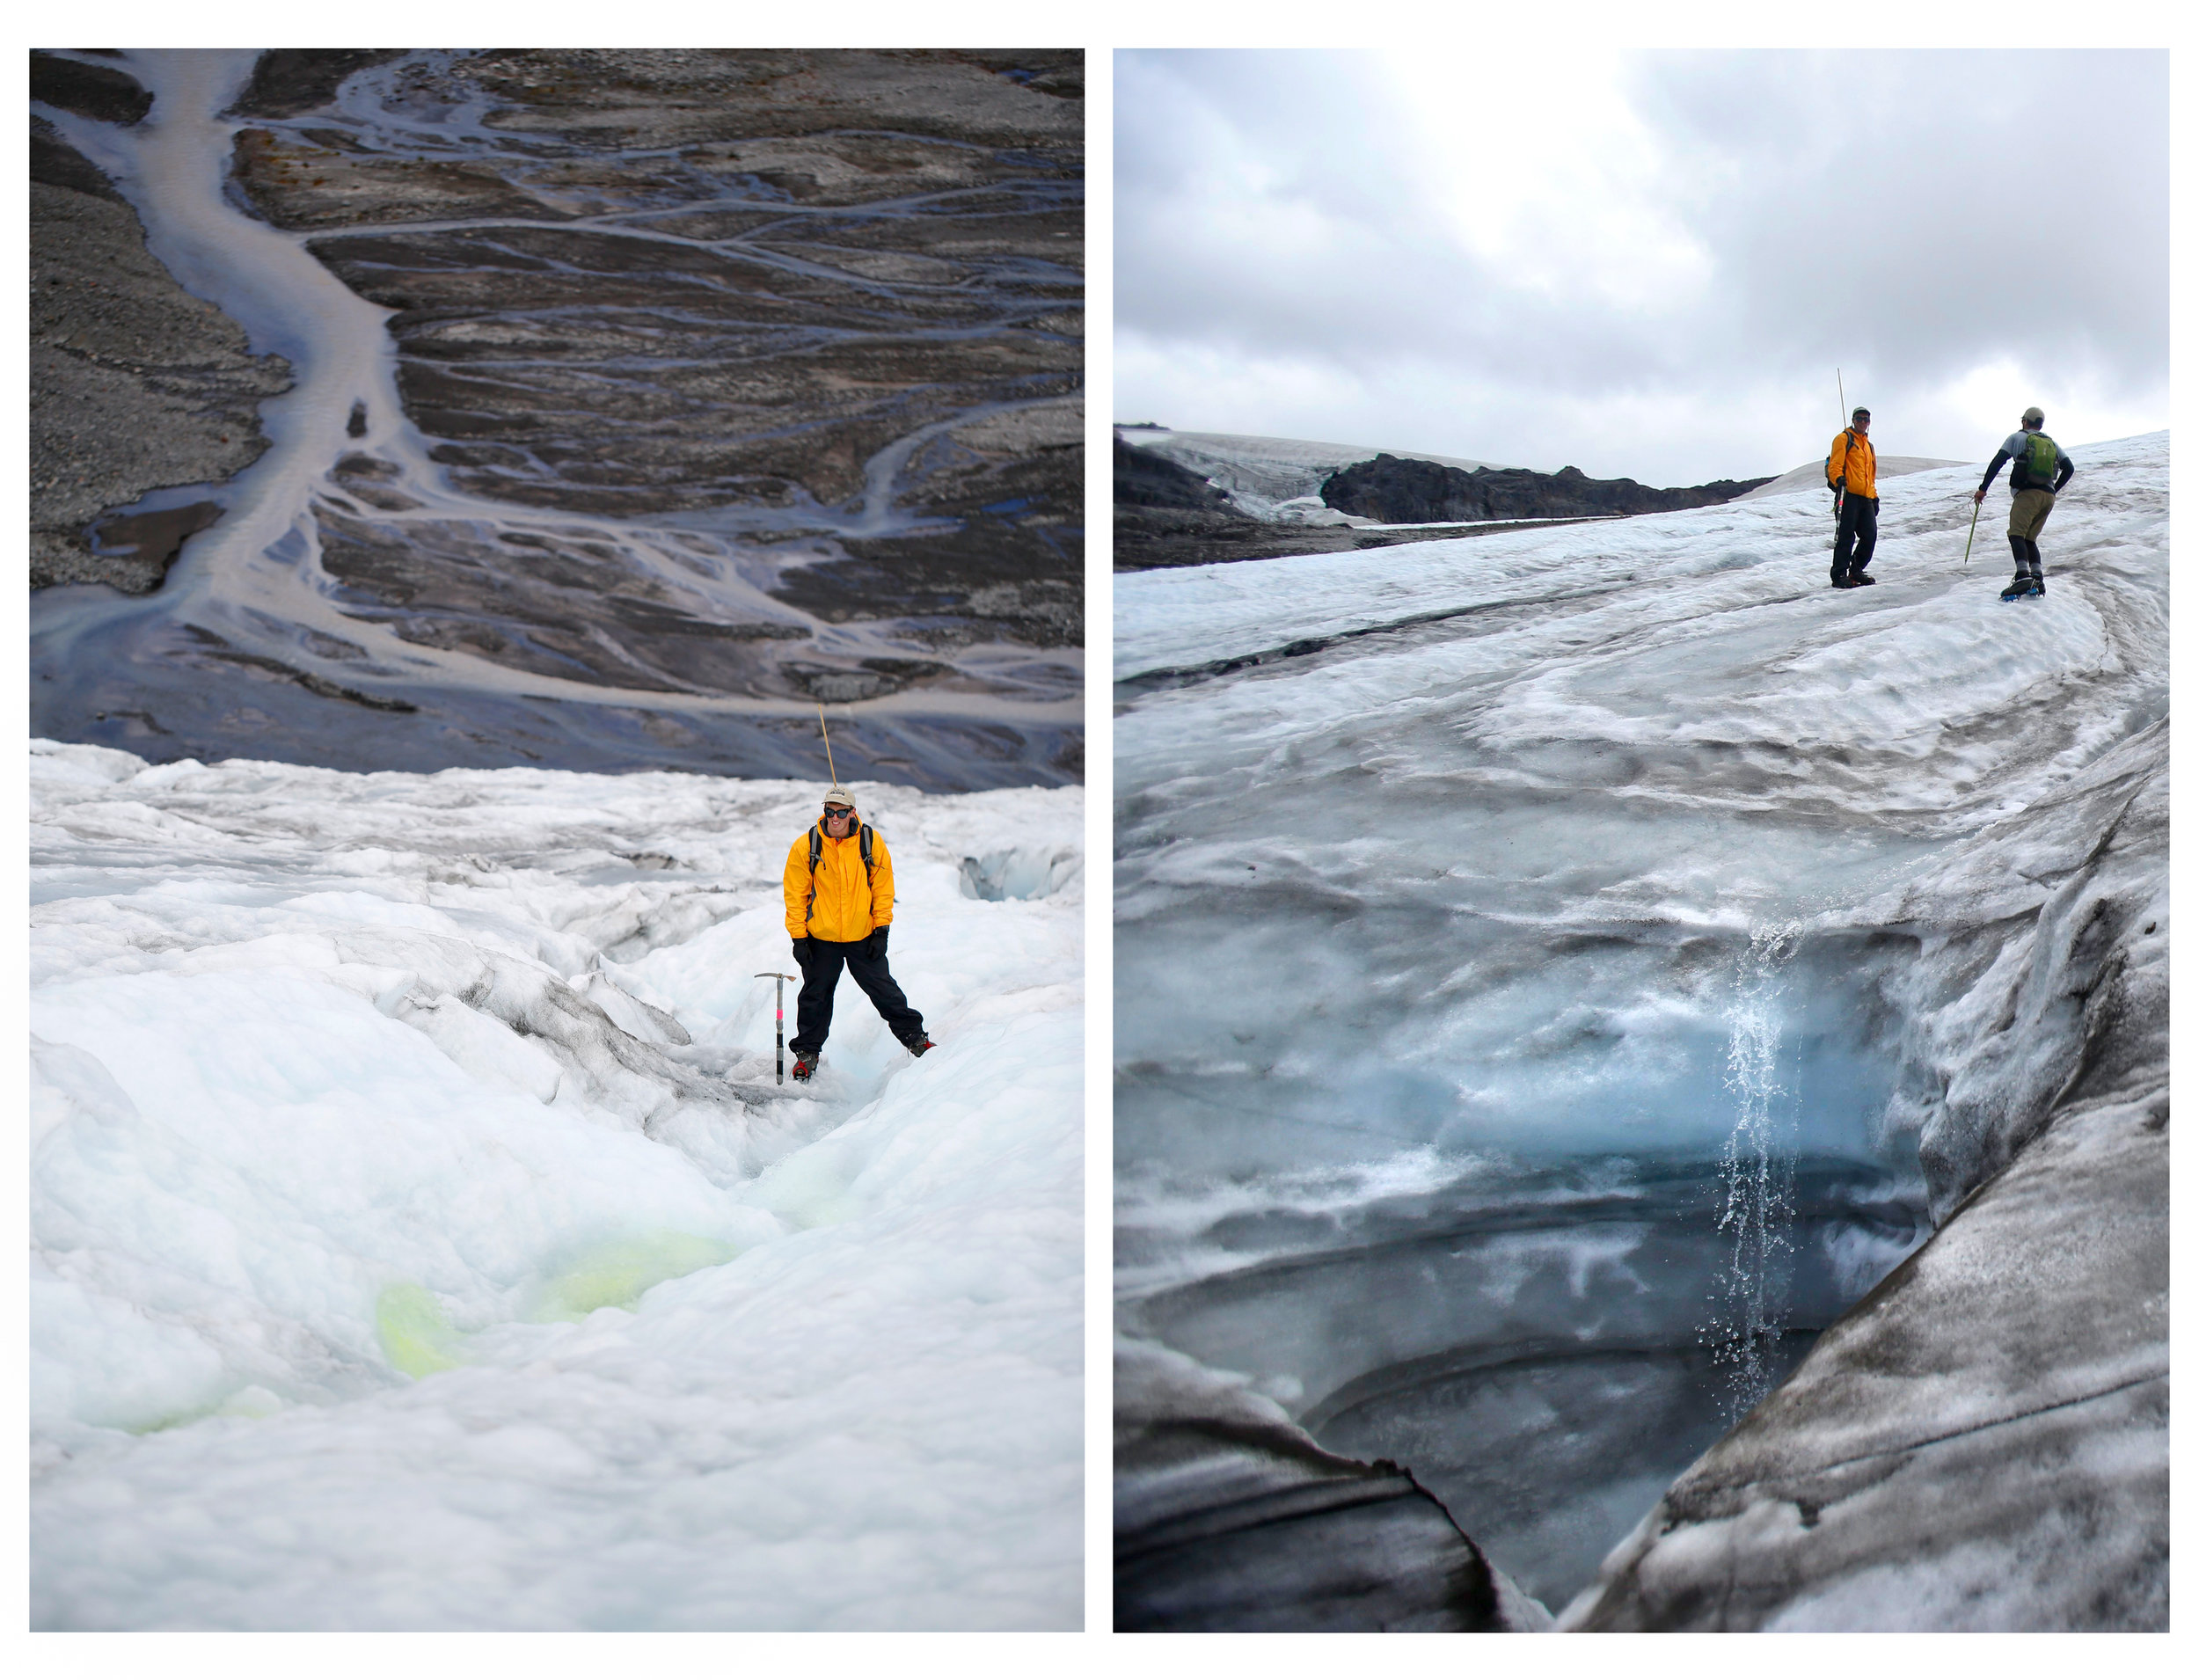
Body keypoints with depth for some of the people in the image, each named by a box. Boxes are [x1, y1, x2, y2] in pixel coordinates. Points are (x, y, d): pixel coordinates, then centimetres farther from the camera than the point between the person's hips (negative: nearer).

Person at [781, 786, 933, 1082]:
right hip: (821, 938, 0)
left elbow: (883, 888, 2)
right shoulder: (806, 847, -9)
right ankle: (808, 1052, 27)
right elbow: (795, 894, -3)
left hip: (863, 936, 0)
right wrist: (798, 937, -5)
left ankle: (914, 1037, 22)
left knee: (884, 990, 6)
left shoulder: (871, 841, -6)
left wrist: (881, 928, -1)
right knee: (816, 997, 11)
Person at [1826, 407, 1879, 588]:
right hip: (1848, 494, -7)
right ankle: (1839, 575, -8)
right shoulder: (1844, 439, 6)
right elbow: (1835, 464, -7)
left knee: (1870, 535, 0)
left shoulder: (1869, 446, 28)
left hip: (1866, 498, 7)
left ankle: (1856, 571, 13)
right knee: (1846, 535, -10)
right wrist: (1838, 479, -27)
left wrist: (1874, 497, 23)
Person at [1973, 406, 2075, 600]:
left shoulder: (2017, 437, 11)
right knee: (2030, 538, 12)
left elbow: (1997, 462, 0)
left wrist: (1983, 489, 1)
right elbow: (2069, 468, 18)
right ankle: (2038, 578, -9)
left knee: (2016, 533, -15)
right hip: (2048, 497, 5)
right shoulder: (2052, 442, 23)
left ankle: (2023, 575, -37)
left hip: (2028, 493, -5)